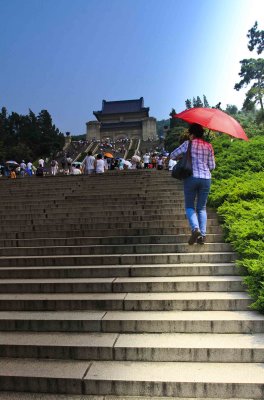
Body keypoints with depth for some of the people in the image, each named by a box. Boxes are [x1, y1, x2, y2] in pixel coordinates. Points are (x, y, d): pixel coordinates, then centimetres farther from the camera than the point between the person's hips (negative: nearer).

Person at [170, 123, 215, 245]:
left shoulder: (188, 144, -2)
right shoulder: (208, 146, 5)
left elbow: (172, 155, 3)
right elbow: (212, 166, 6)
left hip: (191, 178, -3)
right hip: (206, 178, 3)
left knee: (189, 206, 9)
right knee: (202, 207, 12)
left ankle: (195, 228, -14)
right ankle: (202, 234, 4)